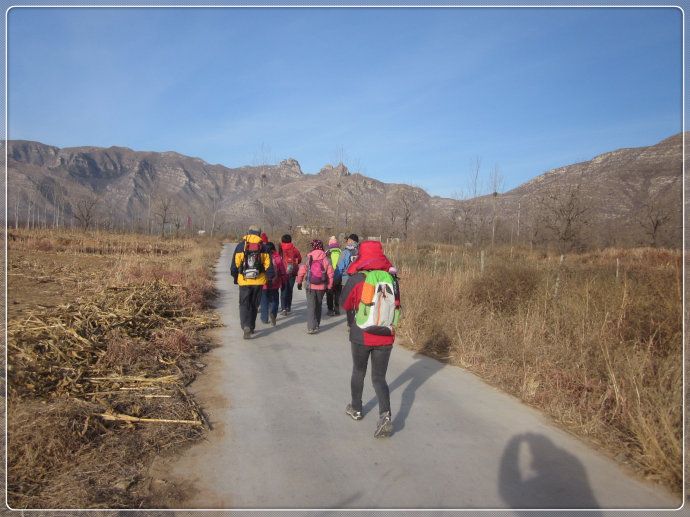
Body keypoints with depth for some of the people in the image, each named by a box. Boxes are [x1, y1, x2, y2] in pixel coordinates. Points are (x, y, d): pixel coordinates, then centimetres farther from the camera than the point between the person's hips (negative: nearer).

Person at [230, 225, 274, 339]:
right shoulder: (263, 247, 1)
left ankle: (245, 326, -15)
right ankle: (251, 328, 25)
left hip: (244, 281, -1)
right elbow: (268, 266, -2)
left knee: (244, 305, 5)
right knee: (254, 305, 16)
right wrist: (271, 278, 8)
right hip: (259, 281, 1)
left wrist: (235, 278, 15)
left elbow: (234, 265, 1)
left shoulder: (240, 246, -1)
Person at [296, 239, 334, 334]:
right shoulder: (325, 259, -4)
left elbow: (301, 272, -4)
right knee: (318, 306, 17)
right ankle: (316, 325, 27)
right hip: (321, 287, 2)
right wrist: (329, 286, 5)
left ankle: (311, 327, -9)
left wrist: (299, 282, 12)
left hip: (310, 287, -2)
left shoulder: (308, 258, -7)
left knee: (311, 307, 2)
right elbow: (330, 273, -5)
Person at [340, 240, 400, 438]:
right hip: (386, 338, 2)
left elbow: (344, 303, 0)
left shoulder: (357, 279, -14)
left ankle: (356, 409, 37)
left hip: (361, 336, -2)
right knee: (379, 377, 12)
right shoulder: (391, 279, -4)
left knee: (358, 372, 21)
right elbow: (396, 307, 9)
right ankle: (385, 415, -7)